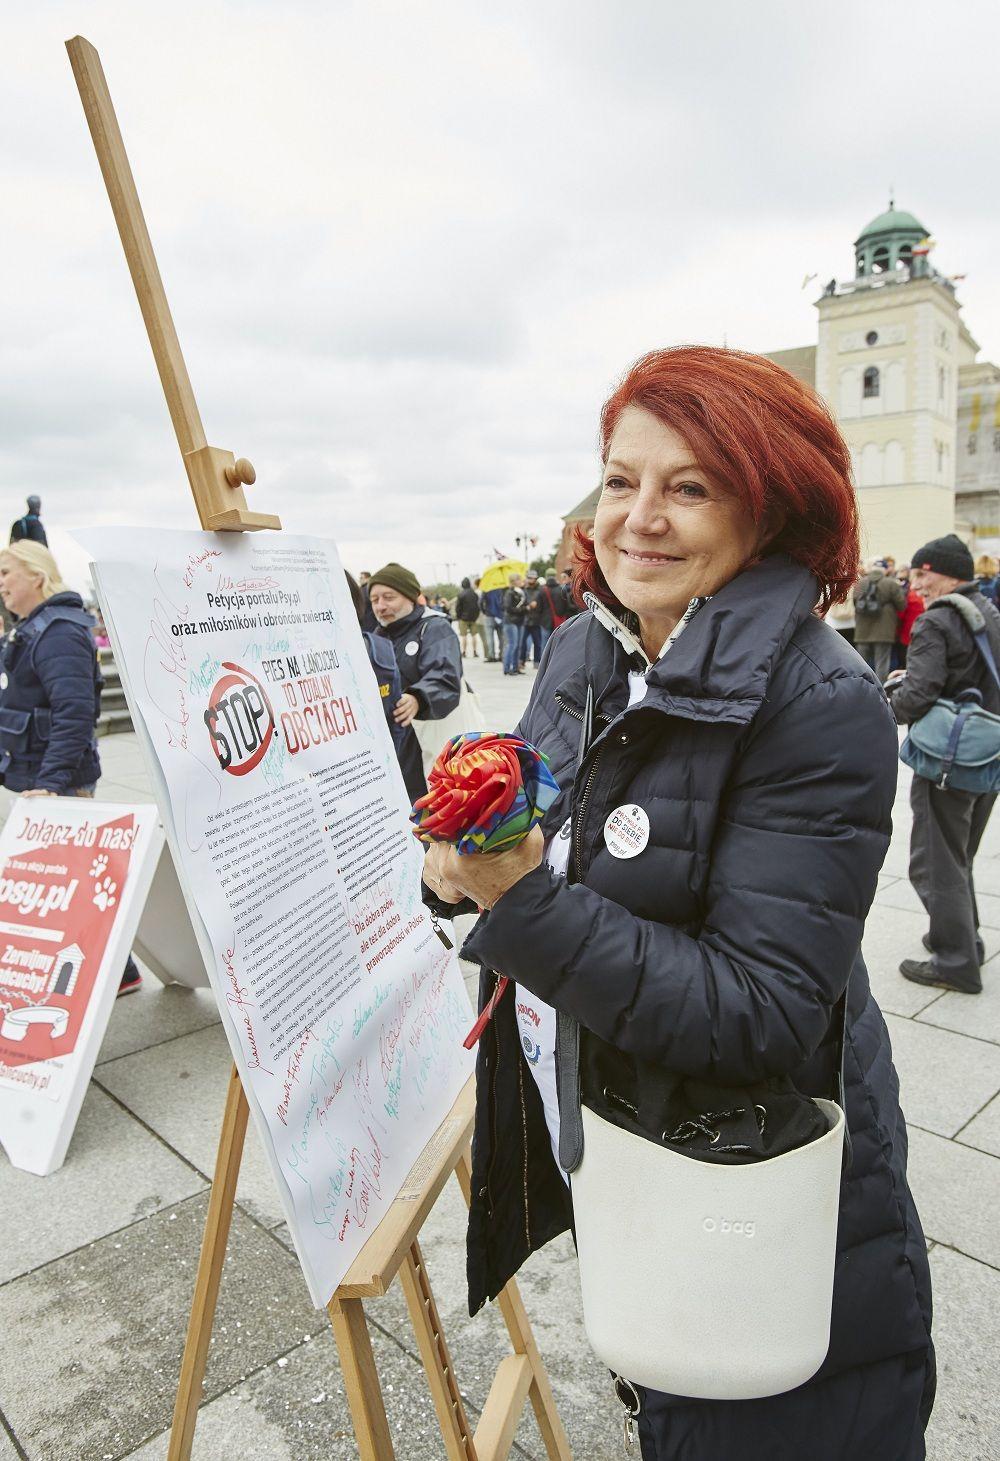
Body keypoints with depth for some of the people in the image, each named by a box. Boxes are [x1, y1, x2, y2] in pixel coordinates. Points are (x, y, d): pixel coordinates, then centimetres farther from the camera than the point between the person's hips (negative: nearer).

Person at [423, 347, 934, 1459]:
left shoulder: (823, 708, -26)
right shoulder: (586, 653, -5)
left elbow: (762, 1019, -28)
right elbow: (537, 854, 8)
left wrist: (525, 897, -35)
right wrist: (463, 864, -14)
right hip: (593, 1149, 6)